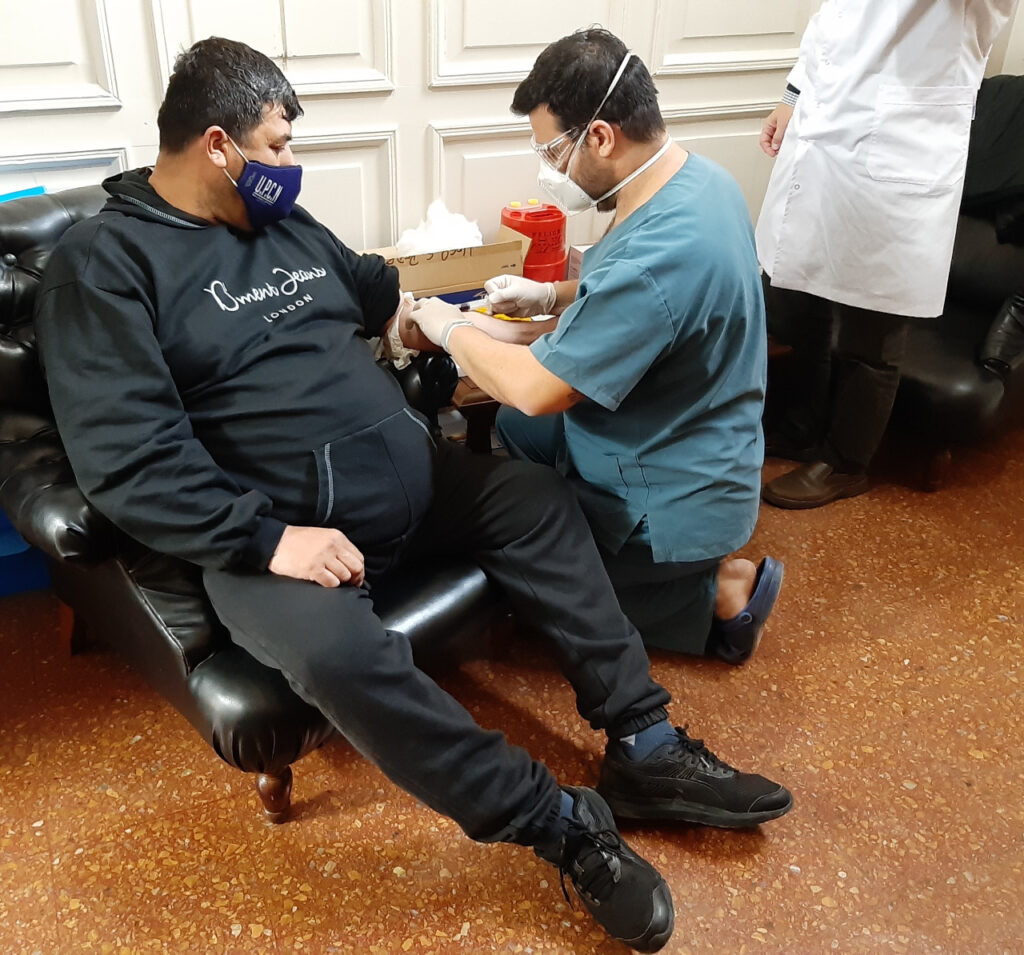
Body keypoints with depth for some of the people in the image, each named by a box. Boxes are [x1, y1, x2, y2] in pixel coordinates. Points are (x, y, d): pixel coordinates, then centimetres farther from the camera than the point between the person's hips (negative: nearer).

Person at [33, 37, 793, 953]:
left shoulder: (282, 222, 16)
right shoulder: (106, 262, -7)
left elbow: (379, 292, 35)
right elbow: (126, 457, -18)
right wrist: (269, 540, -24)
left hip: (408, 474, 8)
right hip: (265, 529, -7)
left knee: (540, 499, -5)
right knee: (341, 654, -33)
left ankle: (645, 744, -4)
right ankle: (564, 824, -18)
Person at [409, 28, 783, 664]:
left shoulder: (654, 257, -35)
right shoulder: (698, 176, -4)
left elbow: (536, 389, -28)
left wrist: (449, 329, -11)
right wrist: (554, 295, 4)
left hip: (676, 501, -9)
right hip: (691, 445, 10)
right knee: (514, 426, 24)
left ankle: (718, 593, 6)